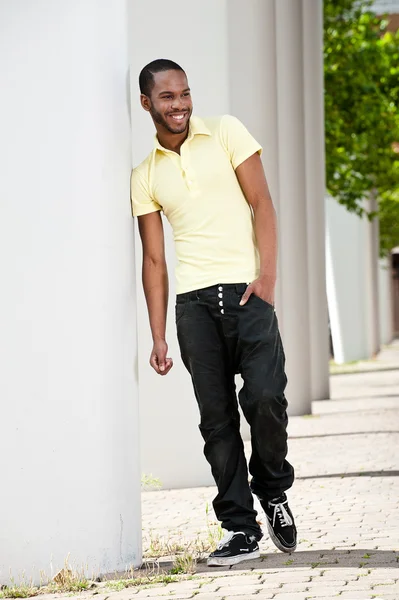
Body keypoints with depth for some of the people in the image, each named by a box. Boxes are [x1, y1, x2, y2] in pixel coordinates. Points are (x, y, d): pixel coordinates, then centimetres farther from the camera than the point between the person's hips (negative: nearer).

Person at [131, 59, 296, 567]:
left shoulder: (225, 132, 7)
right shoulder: (145, 176, 12)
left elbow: (261, 202, 2)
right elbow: (153, 259, 13)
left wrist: (267, 275, -10)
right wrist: (158, 337, 8)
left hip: (246, 289, -2)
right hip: (193, 301, 2)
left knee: (265, 397, -15)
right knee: (216, 418, 0)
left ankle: (273, 491, 12)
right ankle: (240, 529, 7)